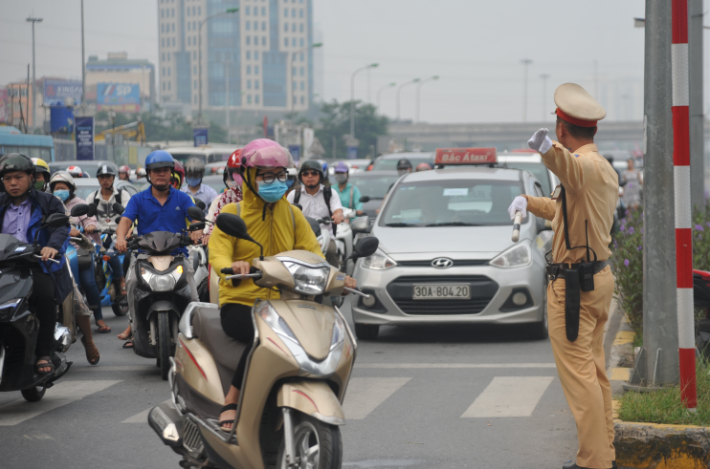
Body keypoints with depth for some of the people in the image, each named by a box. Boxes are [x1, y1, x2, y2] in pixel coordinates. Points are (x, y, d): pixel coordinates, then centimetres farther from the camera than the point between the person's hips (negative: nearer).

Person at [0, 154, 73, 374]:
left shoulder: (48, 203, 11)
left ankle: (44, 353, -22)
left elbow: (61, 228, -5)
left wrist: (53, 246, -27)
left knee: (44, 294, -33)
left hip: (37, 265, -3)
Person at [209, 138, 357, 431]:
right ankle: (231, 402, -29)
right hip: (239, 303, -4)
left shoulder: (293, 215, 17)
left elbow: (312, 253, 9)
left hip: (282, 304, 4)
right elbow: (217, 254, -8)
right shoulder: (232, 214, 5)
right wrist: (231, 266, -33)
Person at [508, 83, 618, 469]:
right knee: (595, 370, 17)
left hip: (572, 286, -10)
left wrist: (548, 149, -65)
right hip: (599, 277, 10)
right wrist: (530, 202, 26)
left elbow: (570, 166, -46)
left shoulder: (587, 166, -18)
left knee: (578, 374, -8)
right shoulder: (604, 170, 15)